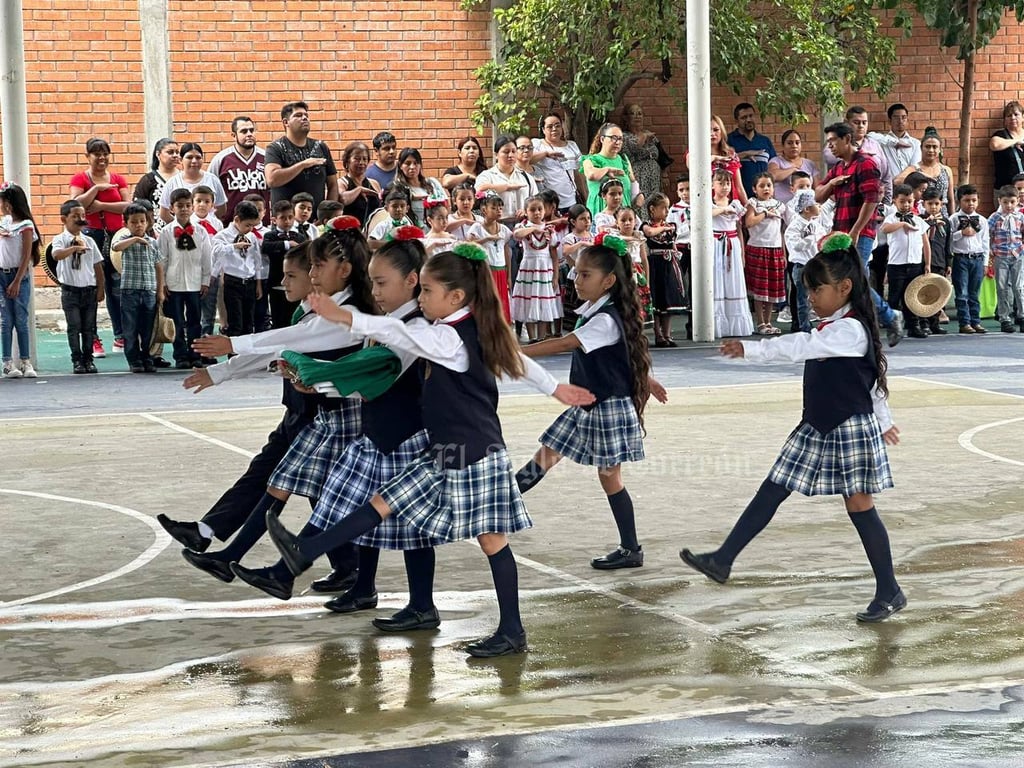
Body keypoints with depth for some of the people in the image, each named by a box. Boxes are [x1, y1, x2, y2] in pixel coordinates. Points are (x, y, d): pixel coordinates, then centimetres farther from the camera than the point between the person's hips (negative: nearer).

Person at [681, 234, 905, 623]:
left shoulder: (851, 330, -20)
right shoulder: (830, 329, 11)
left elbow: (800, 346, -34)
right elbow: (872, 379, 21)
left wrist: (750, 349, -40)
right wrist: (882, 419, 30)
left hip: (851, 430, -9)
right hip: (817, 429, 9)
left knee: (860, 507, -2)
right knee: (771, 492, 6)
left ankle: (889, 592, 10)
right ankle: (722, 561, 8)